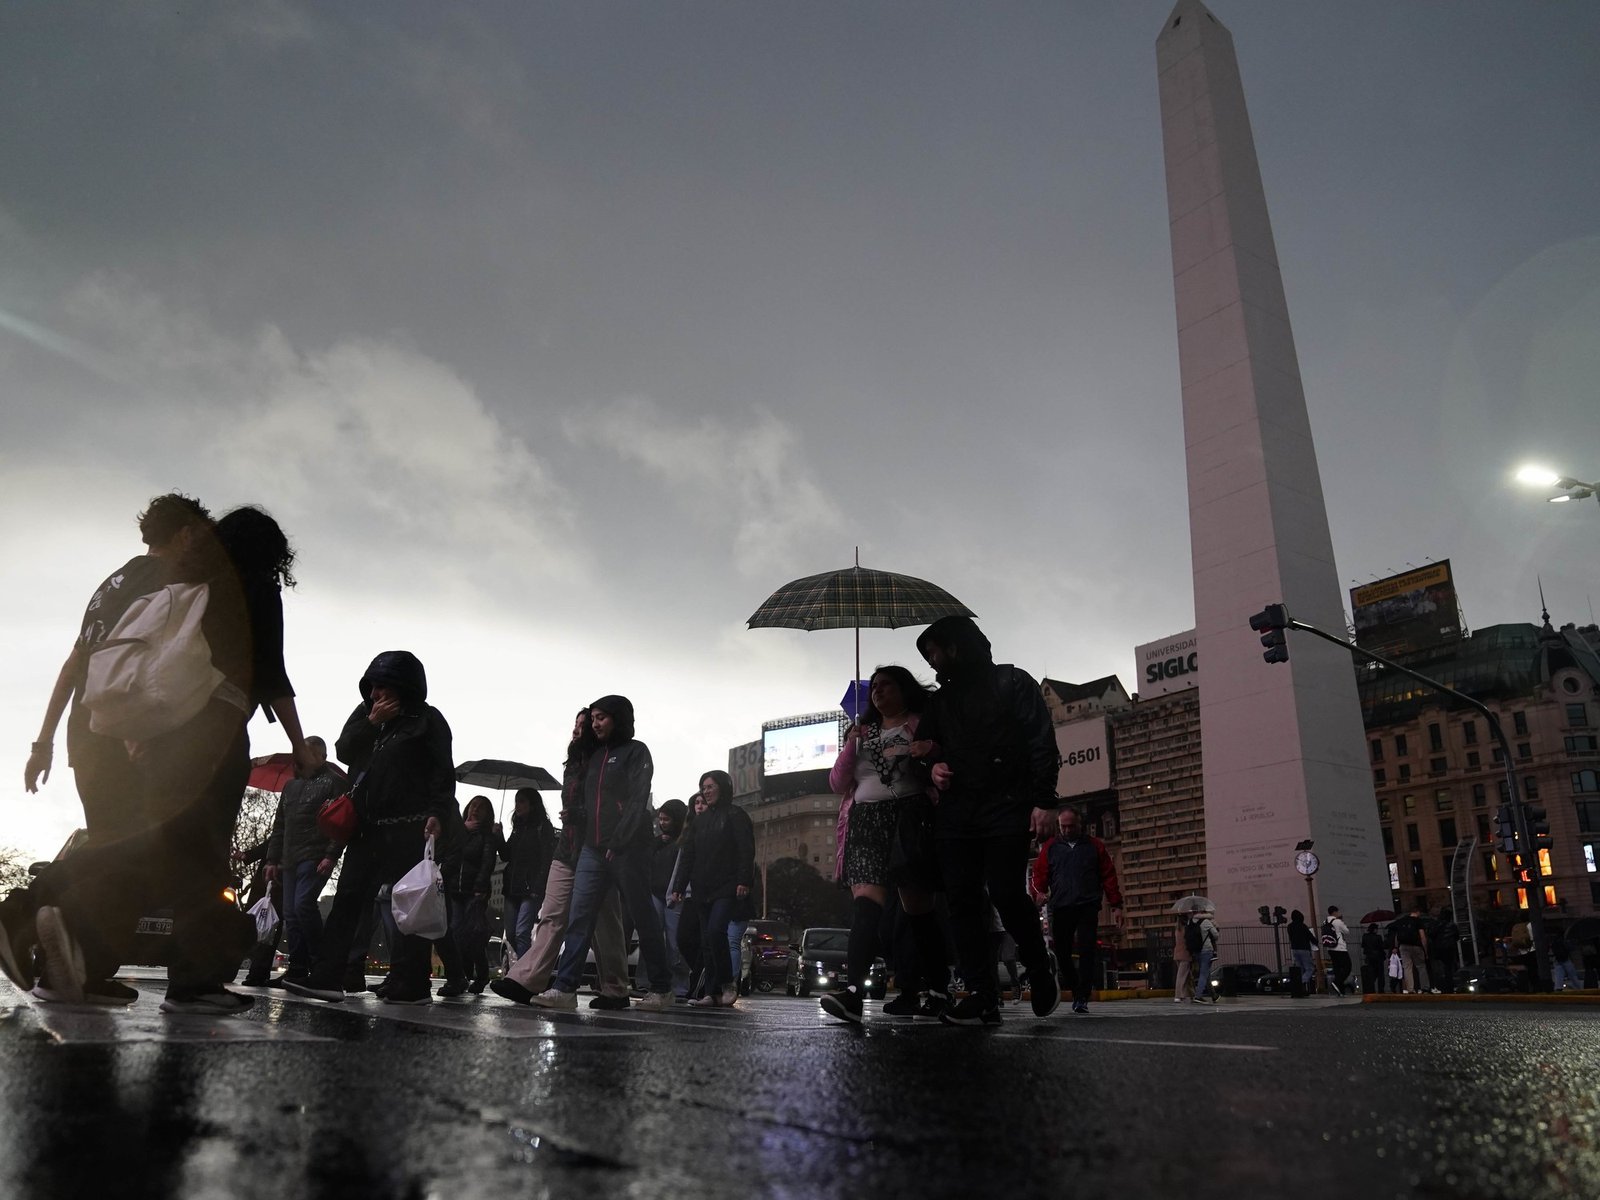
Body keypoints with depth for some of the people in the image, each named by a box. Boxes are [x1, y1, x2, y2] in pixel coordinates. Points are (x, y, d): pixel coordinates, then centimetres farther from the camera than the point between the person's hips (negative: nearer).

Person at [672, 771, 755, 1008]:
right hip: (703, 890, 6)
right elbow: (688, 856, 18)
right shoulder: (700, 820, 19)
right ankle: (712, 993, 6)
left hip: (727, 888, -6)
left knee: (715, 931, -21)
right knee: (706, 941, 3)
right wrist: (679, 887, 11)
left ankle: (727, 984, -6)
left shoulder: (736, 815, 1)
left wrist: (744, 881, -18)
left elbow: (746, 851, -8)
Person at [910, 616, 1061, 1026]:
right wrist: (933, 763, 5)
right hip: (956, 814, 6)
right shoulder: (941, 698, 21)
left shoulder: (1013, 683, 5)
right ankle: (982, 998, 0)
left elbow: (1041, 742, -3)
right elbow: (925, 745, 29)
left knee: (1006, 895, -12)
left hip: (1006, 808, -5)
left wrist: (1044, 799, -13)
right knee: (962, 902, -3)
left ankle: (1041, 972, 13)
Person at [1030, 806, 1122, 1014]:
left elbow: (1109, 877, 8)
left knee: (1086, 952, -9)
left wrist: (1116, 905, 1)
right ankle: (1077, 991, 21)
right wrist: (1039, 893, -14)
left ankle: (1082, 999, -7)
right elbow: (1040, 875, 6)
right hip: (1060, 909, 2)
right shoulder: (1050, 847, 12)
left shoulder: (1095, 846, 10)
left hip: (1088, 907, -1)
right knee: (1062, 953, 2)